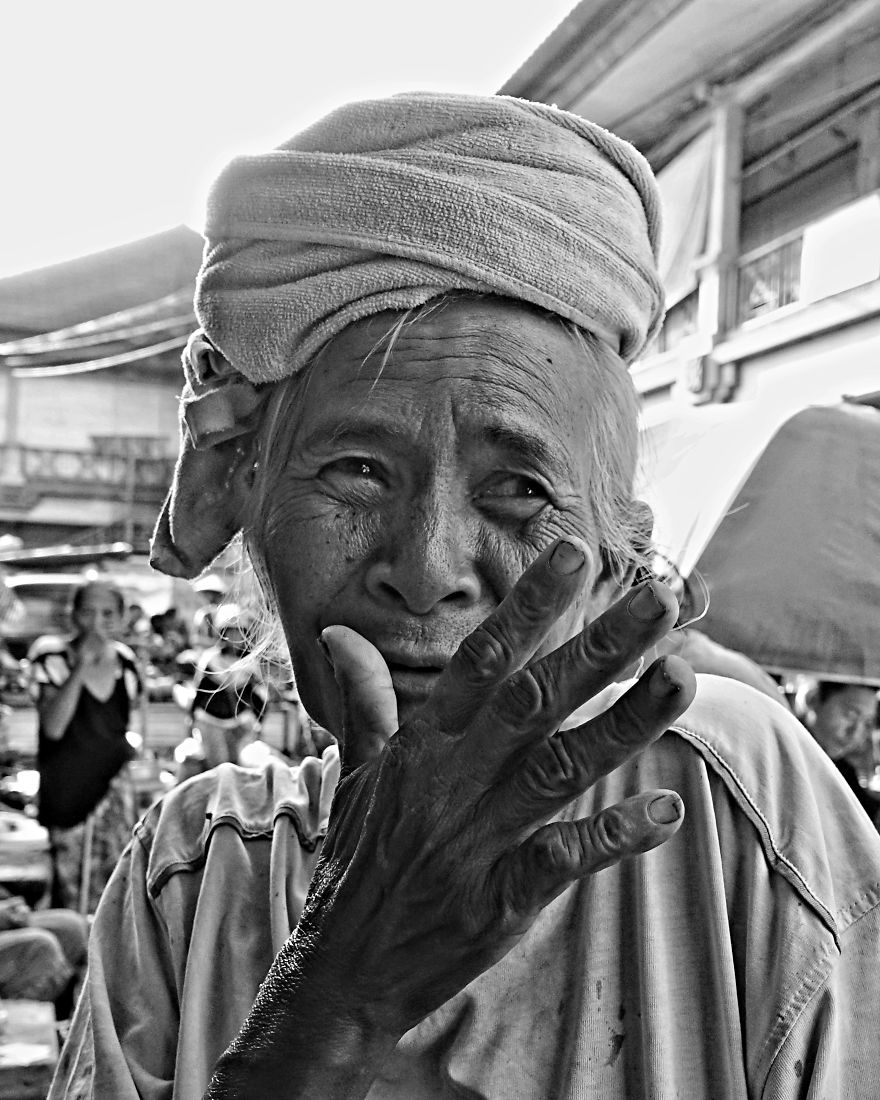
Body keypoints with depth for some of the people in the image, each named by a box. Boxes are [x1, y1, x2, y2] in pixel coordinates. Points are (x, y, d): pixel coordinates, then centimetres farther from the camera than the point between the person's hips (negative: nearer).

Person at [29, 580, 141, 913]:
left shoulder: (125, 661, 5)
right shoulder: (54, 658, -10)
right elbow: (53, 726, -22)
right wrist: (82, 666, -25)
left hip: (113, 783, 4)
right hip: (67, 790, -4)